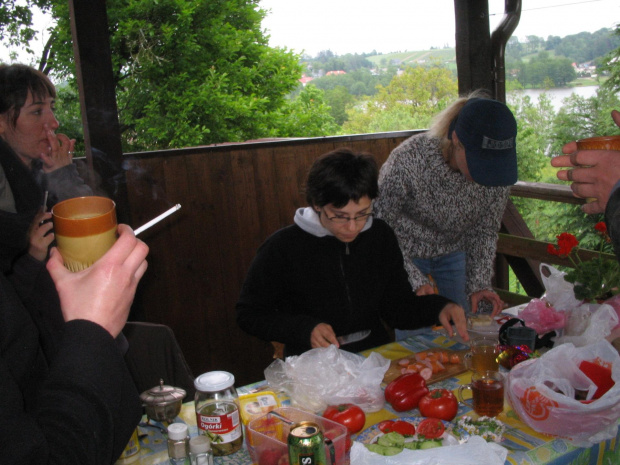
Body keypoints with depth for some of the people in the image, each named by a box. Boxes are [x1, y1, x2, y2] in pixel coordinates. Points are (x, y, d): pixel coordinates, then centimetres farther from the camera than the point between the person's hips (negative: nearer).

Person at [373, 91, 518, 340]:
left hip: (452, 255, 4)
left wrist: (479, 284, -17)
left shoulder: (499, 170, -21)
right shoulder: (408, 160, -34)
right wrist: (416, 281, -30)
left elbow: (485, 232, -6)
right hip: (404, 257, -3)